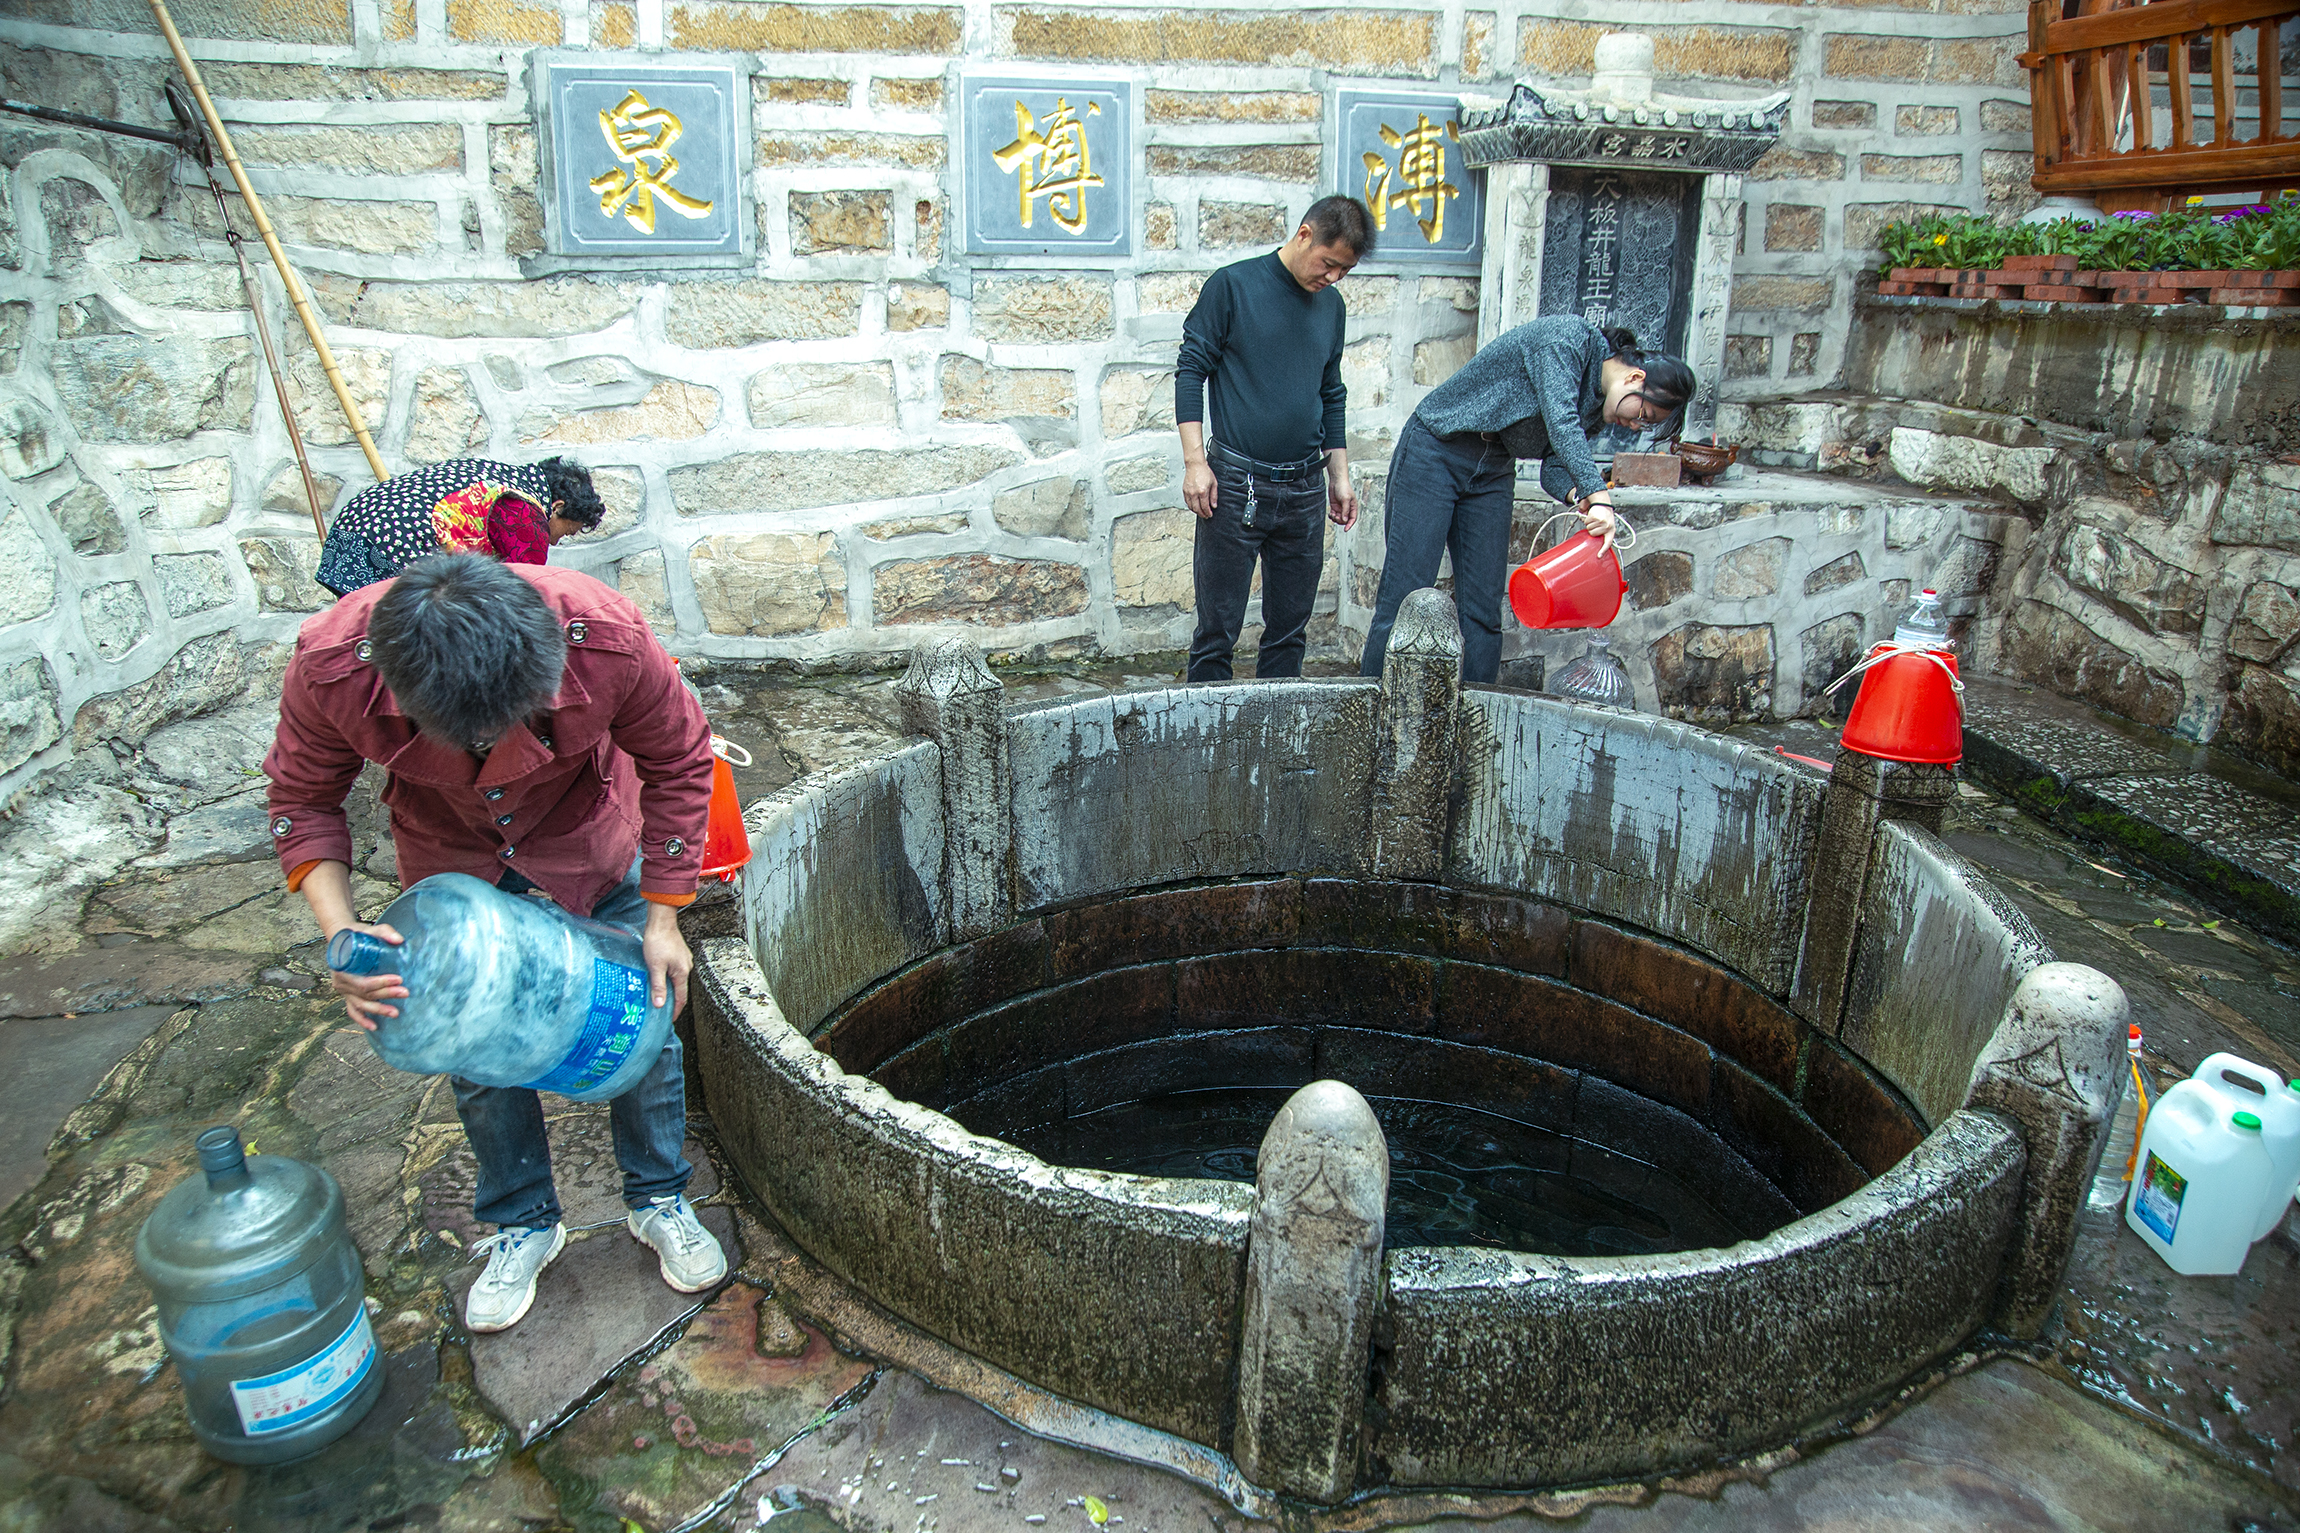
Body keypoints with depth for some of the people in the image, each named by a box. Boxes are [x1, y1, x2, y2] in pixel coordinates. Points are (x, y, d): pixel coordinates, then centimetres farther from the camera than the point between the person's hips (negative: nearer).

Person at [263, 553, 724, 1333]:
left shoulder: (607, 638, -39)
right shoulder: (330, 666, -34)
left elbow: (678, 763, -19)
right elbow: (302, 800, -13)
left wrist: (663, 915, -16)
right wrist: (339, 931, -30)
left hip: (585, 833, -1)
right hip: (451, 853, 1)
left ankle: (659, 1201, 30)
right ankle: (522, 1224, 31)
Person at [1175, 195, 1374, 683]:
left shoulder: (1331, 305, 13)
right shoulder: (1232, 286, -4)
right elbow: (1191, 370, -3)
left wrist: (1340, 477, 16)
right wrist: (1195, 460, -11)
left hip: (1304, 488, 5)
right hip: (1234, 483, -5)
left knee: (1290, 629, 10)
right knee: (1218, 628, -1)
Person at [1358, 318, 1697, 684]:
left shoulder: (1598, 407, 7)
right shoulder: (1570, 335, -17)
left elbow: (1554, 466, 2)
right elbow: (1560, 422, -31)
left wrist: (1580, 498, -20)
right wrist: (1599, 496, -39)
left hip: (1493, 474, 8)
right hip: (1436, 451, -8)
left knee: (1483, 612, 1)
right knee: (1404, 600, -10)